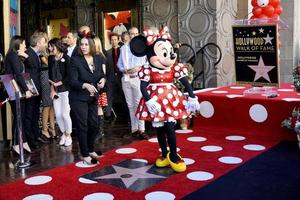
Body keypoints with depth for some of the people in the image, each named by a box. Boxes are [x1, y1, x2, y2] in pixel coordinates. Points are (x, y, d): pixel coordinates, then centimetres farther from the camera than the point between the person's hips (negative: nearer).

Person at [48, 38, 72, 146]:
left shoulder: (66, 58, -6)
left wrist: (58, 84, -10)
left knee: (65, 114, -5)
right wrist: (52, 88, -1)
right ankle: (63, 133, 23)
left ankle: (68, 135, 13)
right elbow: (50, 74, 9)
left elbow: (69, 76, -9)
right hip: (55, 90, 5)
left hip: (65, 89, -5)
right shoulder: (51, 58, 10)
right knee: (58, 115, 4)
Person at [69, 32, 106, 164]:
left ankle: (91, 150, 31)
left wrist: (103, 79, -10)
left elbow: (101, 74, 13)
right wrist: (85, 85, -33)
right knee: (82, 126, 1)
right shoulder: (75, 60, -11)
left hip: (93, 98, 5)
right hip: (79, 98, -5)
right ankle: (85, 155, 13)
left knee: (94, 125, 11)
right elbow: (73, 81, -16)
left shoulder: (98, 59, 3)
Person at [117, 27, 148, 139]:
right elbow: (119, 63, 12)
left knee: (139, 104, -9)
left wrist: (139, 68, -18)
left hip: (137, 77, -3)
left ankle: (141, 130, -8)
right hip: (126, 78, 3)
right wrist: (124, 70, -7)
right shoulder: (123, 48, 14)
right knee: (130, 105, 7)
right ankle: (134, 129, 14)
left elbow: (146, 62, -1)